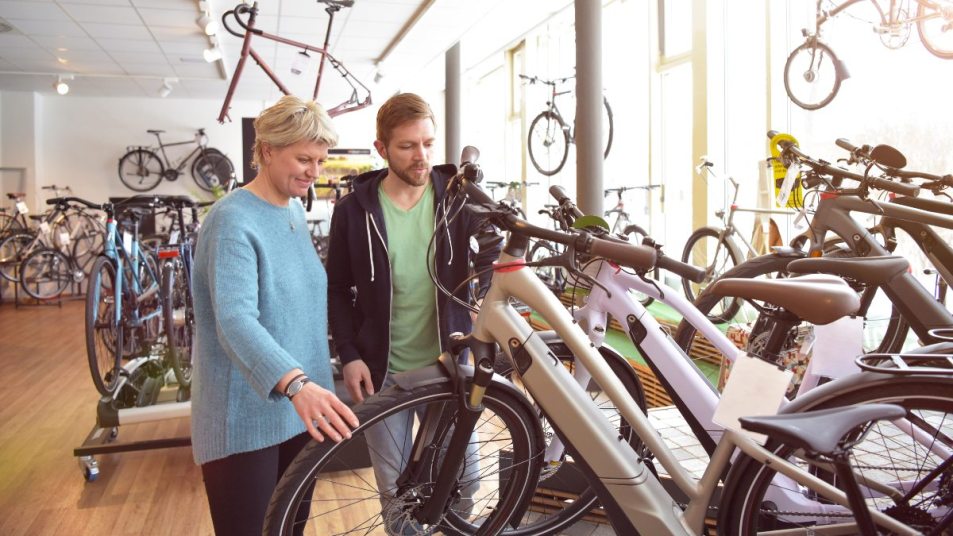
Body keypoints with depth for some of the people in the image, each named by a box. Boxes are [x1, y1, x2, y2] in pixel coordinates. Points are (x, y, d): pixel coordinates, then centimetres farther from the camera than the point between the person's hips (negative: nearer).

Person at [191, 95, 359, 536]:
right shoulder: (232, 220, -19)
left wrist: (312, 390, 16)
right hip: (244, 418, -8)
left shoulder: (296, 211, 6)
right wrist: (295, 384, -47)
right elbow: (235, 320, -33)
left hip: (298, 411, 8)